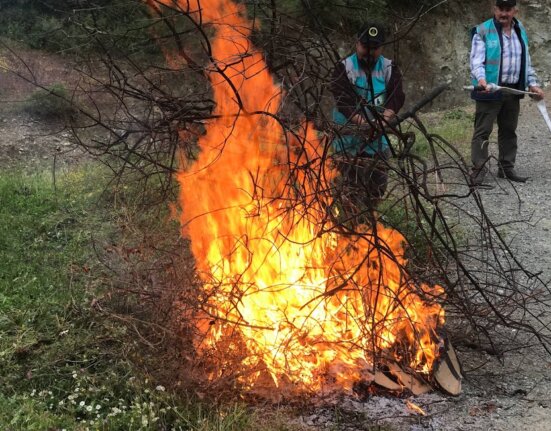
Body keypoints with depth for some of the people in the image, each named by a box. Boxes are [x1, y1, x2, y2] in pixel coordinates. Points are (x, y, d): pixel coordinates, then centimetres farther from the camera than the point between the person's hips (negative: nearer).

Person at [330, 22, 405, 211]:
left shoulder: (390, 69, 5)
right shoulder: (344, 68, -4)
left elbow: (396, 97, -10)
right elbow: (343, 100, -17)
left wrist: (384, 119, -31)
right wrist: (362, 121, -33)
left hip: (378, 139, 4)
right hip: (348, 139, -3)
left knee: (377, 188, 9)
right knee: (353, 190, -9)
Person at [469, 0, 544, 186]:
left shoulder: (521, 31, 12)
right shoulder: (482, 32, -7)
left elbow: (526, 61, 20)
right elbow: (477, 60, -14)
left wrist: (532, 83, 11)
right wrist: (481, 79, -32)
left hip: (513, 91, 6)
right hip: (490, 90, -6)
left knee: (509, 130, 13)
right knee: (483, 131, -4)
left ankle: (506, 167, 23)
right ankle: (479, 170, -2)